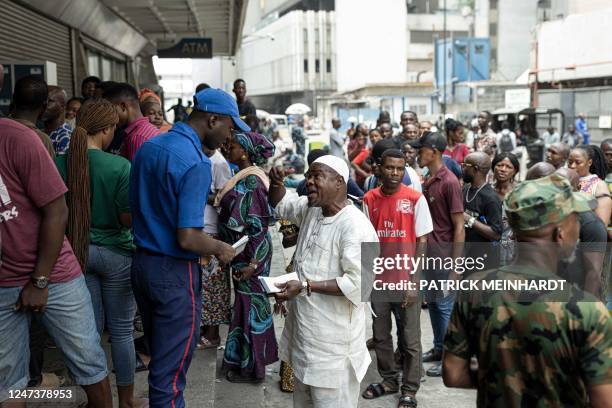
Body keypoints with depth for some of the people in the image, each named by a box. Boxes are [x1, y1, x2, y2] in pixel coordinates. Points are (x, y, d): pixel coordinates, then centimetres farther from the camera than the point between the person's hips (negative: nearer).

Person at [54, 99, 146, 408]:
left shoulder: (59, 163, -6)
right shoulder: (120, 166, -17)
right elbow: (128, 218, -16)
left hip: (76, 251, 4)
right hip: (115, 253, -4)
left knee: (90, 328, 16)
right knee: (121, 330, 10)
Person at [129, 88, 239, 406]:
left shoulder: (147, 147, 6)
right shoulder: (195, 163, -21)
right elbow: (187, 238, -25)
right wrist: (220, 249, -7)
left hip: (141, 263, 8)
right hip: (174, 273, -8)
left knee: (160, 354, 23)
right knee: (170, 371, 4)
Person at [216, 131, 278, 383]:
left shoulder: (251, 182, -20)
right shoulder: (245, 177, 7)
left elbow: (257, 224, -22)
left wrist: (252, 262, -23)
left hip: (251, 252, -9)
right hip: (243, 250, 9)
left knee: (249, 303, 2)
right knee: (251, 302, 18)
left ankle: (251, 367, 17)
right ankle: (245, 358, 33)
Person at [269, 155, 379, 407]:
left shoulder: (355, 226, -21)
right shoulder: (310, 210, 7)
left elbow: (358, 283, -28)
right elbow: (280, 203, 25)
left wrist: (305, 286, -27)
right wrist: (276, 182, 2)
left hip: (332, 339, -9)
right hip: (303, 327, 9)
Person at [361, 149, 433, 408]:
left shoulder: (416, 199, -7)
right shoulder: (370, 199, 1)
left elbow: (422, 243, -5)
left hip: (406, 281, -3)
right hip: (378, 279, 3)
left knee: (409, 340, 7)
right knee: (380, 335, 14)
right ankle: (389, 380, 33)